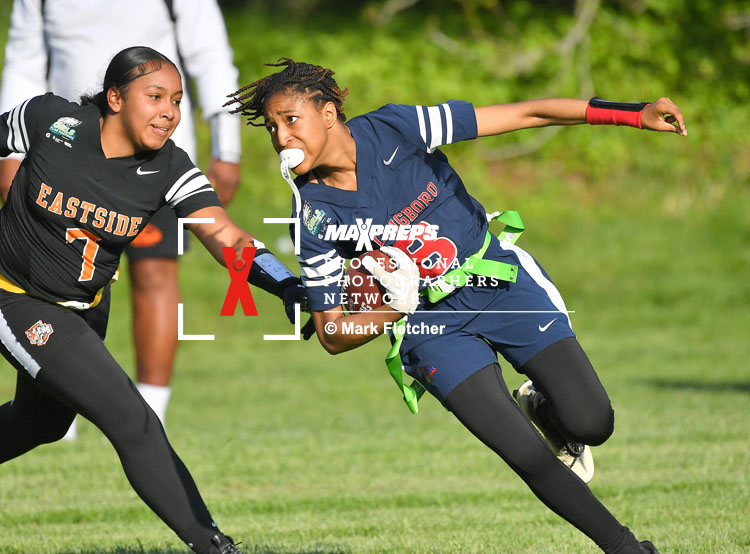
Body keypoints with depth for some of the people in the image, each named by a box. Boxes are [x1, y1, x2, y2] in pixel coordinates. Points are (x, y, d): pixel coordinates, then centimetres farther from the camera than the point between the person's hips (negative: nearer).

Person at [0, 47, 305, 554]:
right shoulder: (48, 120, -22)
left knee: (41, 424, 27)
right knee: (134, 424, -16)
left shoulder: (169, 168, -16)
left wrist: (287, 285, -45)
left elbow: (223, 235, -28)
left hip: (85, 307, 6)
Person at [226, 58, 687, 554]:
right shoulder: (314, 218, -11)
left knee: (591, 425, -13)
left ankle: (541, 406, 22)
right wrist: (397, 306, -23)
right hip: (433, 326, 0)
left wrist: (631, 114, -21)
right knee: (529, 458, -15)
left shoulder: (393, 130, -15)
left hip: (504, 281, 0)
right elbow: (332, 335, -4)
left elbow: (524, 116, -15)